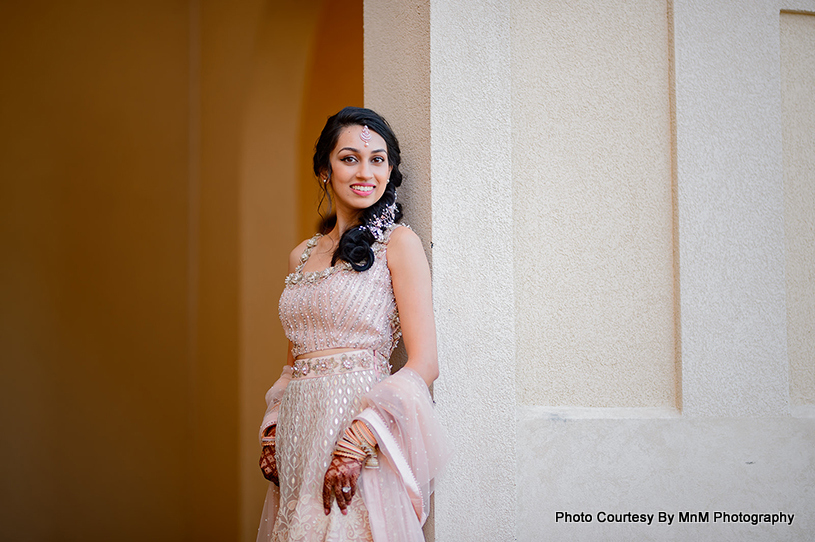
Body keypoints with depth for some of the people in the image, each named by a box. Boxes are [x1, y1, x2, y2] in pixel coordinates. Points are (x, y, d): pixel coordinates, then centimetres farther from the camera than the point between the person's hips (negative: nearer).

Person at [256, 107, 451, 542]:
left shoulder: (398, 243, -3)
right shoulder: (302, 255, 15)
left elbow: (424, 364, -10)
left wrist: (357, 442, -19)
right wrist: (272, 432, 5)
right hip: (297, 433, 5)